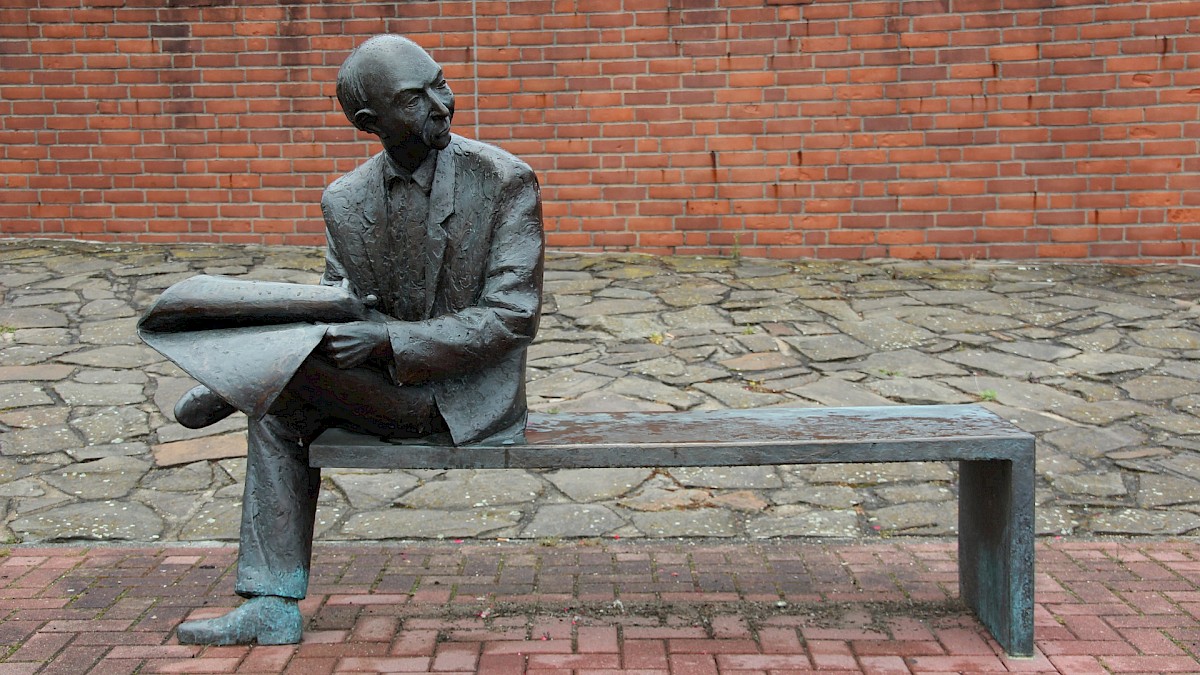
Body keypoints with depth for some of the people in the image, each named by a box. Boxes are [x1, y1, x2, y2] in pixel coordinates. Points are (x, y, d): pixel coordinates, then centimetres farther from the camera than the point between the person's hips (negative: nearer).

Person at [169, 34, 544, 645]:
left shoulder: (505, 180, -12)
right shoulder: (345, 199, 2)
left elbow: (512, 315, -17)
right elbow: (340, 309, 5)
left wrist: (387, 338, -26)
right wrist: (331, 324, -22)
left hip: (469, 398, -6)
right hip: (389, 389, 6)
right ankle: (274, 608, -1)